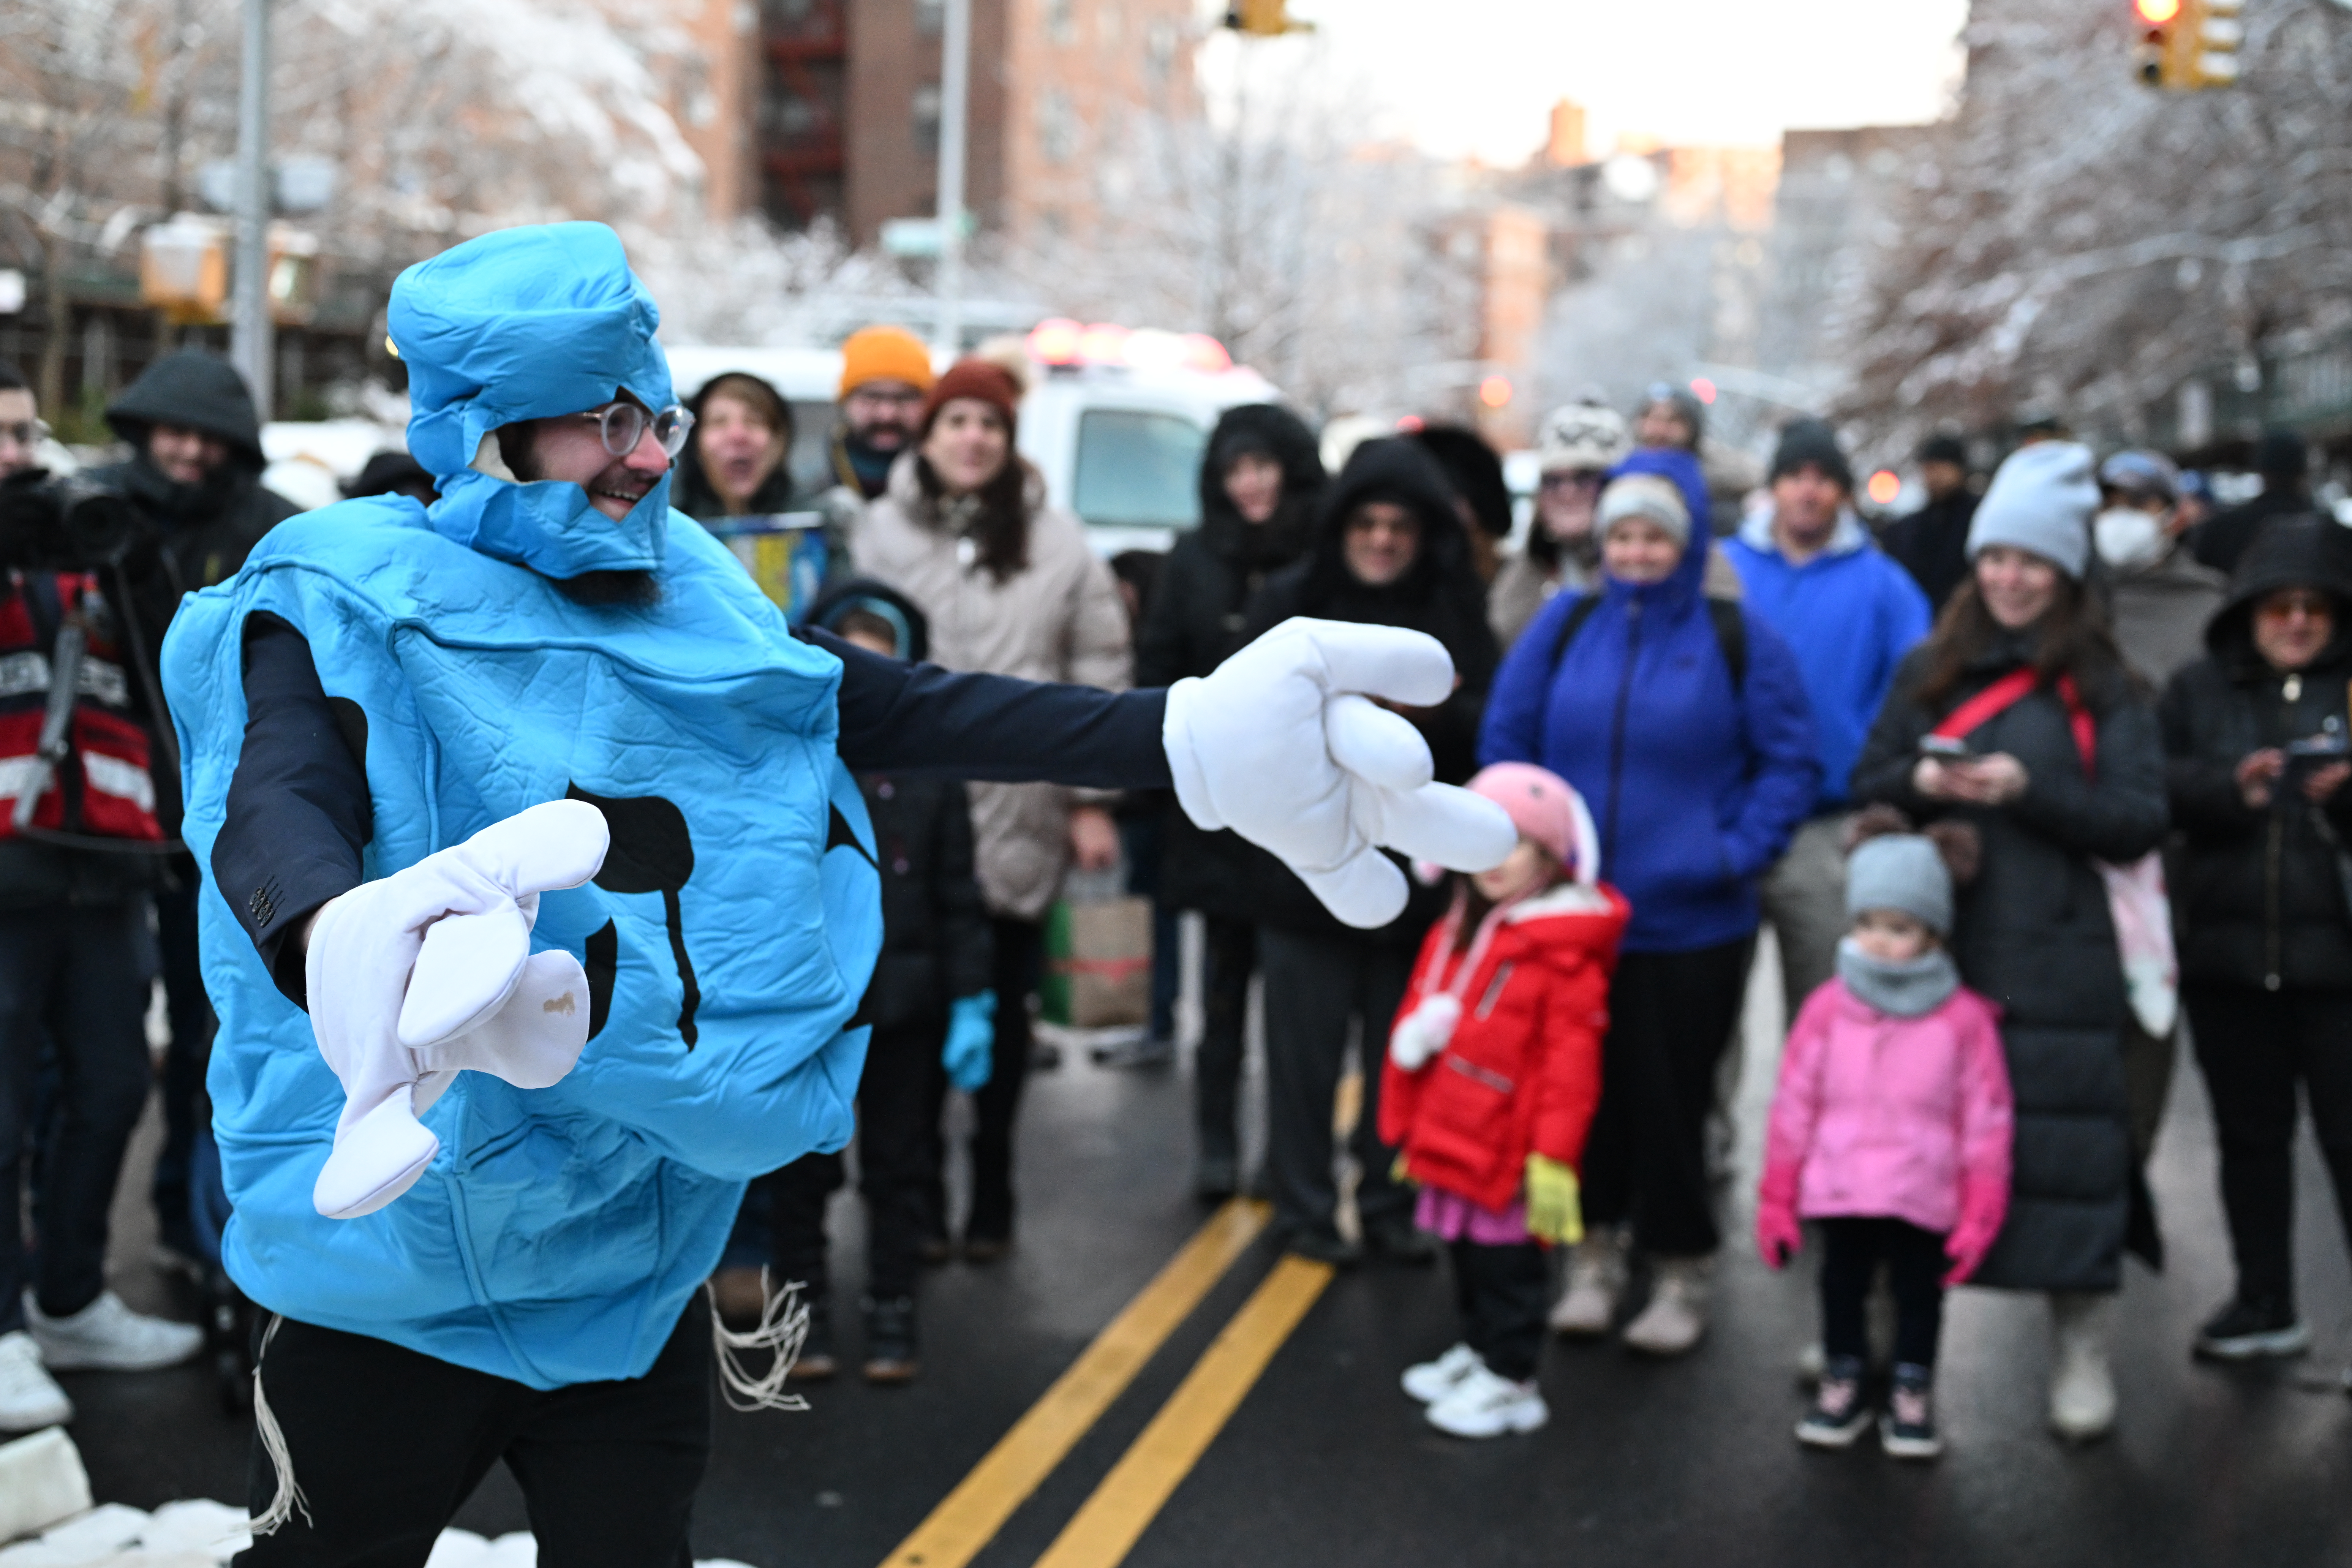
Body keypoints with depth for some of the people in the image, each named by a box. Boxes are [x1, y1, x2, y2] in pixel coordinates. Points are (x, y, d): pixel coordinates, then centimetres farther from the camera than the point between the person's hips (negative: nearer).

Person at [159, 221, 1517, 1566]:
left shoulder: (692, 604, 5)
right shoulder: (350, 606, -12)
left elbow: (919, 711, -1)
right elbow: (274, 814, -29)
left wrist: (1187, 741, -13)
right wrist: (337, 944, -54)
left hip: (639, 1268, 5)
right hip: (389, 1282, -5)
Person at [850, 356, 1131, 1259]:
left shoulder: (1057, 546, 4)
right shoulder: (880, 536, 4)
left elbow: (1099, 677, 5)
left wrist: (1093, 799, 1)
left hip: (1018, 818, 0)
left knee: (1002, 1010, 10)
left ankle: (990, 1199, 22)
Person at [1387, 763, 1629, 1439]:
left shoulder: (1566, 954, -16)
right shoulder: (1456, 933, 10)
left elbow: (1571, 1062, -18)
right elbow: (1417, 1022, 18)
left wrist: (1553, 1156, -19)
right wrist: (1409, 1125, 14)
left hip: (1508, 1151, -8)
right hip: (1451, 1142, 8)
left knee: (1506, 1264, 3)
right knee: (1466, 1257, 20)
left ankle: (1509, 1380, 15)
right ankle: (1477, 1350, 37)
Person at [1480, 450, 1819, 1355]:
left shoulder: (1738, 639, -3)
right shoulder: (1564, 627, 3)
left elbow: (1791, 762, -1)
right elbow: (1506, 741, 9)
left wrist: (1740, 852, -11)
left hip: (1690, 927, -2)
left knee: (1672, 1101, 7)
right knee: (1586, 1089, 11)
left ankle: (1680, 1273, 24)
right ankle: (1595, 1254, 29)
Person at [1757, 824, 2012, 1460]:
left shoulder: (1964, 1018, -10)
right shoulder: (1829, 1008, -6)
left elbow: (1986, 1120, -4)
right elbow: (1794, 1104, -1)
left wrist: (1980, 1216, -3)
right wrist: (1777, 1199, 1)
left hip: (1924, 1200, -2)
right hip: (1839, 1193, 2)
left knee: (1918, 1294, 12)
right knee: (1842, 1287, 16)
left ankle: (1913, 1395, 28)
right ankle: (1842, 1383, 33)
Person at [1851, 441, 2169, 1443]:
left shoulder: (2103, 687, 4)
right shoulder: (1930, 671, 13)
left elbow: (2139, 822, -2)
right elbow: (1867, 784, 12)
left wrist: (2029, 790, -16)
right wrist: (1922, 780, -10)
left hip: (2055, 966, -2)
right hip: (1932, 950, 3)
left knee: (2063, 1150, -3)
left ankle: (2081, 1353, 10)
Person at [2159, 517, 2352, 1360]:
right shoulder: (2197, 690, 9)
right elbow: (2153, 784, -1)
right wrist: (2228, 788, -18)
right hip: (2227, 949, 4)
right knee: (2250, 1132, 14)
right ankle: (2265, 1304, 28)